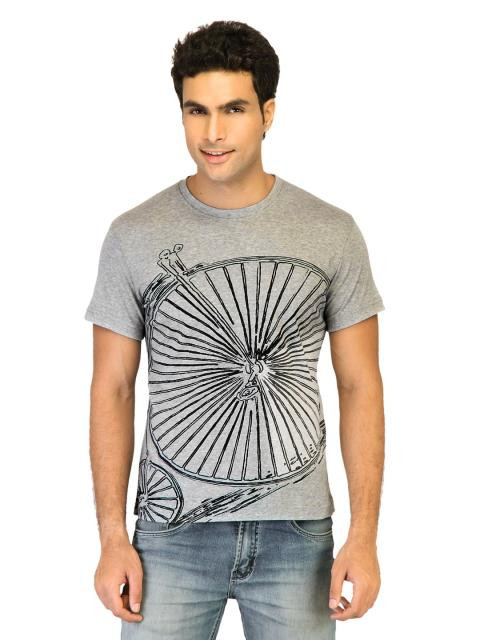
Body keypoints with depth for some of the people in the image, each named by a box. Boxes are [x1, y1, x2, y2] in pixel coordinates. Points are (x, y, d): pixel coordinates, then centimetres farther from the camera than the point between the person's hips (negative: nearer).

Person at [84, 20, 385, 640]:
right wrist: (112, 538, -3)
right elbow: (112, 389, 2)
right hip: (172, 532, 0)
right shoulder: (134, 236, -2)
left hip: (296, 536, 0)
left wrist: (364, 536, -6)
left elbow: (360, 386, 0)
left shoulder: (332, 233, -2)